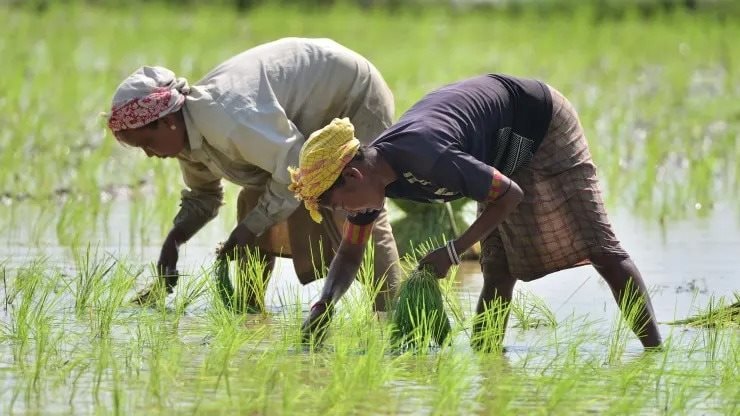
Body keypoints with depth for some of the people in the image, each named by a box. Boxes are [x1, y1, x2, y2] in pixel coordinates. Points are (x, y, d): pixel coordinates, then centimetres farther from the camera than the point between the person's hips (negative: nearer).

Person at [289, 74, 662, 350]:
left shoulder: (424, 158, -40)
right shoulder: (371, 169, -13)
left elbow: (510, 195, -29)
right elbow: (350, 254, -1)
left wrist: (453, 251, -27)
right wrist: (324, 304, -18)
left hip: (542, 126, -8)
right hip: (504, 154, 8)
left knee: (598, 248, -8)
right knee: (499, 270, 4)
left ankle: (654, 351, -7)